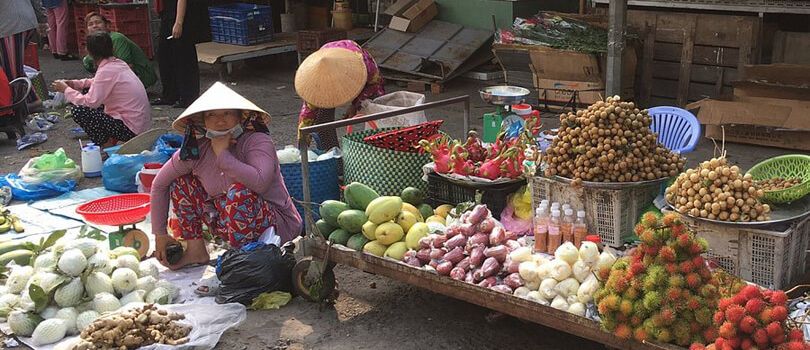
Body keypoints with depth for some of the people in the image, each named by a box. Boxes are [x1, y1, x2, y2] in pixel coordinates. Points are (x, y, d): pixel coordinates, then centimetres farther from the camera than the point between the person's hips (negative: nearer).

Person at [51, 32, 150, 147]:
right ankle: (110, 138, 15)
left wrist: (66, 89, -8)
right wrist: (72, 83, 10)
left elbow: (90, 102, -23)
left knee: (78, 110, -12)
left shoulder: (106, 71, -19)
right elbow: (96, 83, 23)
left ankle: (107, 145, 1)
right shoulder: (118, 63, 7)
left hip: (131, 129, -9)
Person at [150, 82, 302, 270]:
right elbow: (160, 184, 8)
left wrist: (223, 154, -30)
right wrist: (160, 233, 7)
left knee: (239, 191, -35)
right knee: (181, 180, 3)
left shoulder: (257, 141, -20)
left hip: (278, 225, -6)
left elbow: (259, 182, -41)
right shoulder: (196, 151, -5)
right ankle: (196, 250, 8)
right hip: (229, 224, 6)